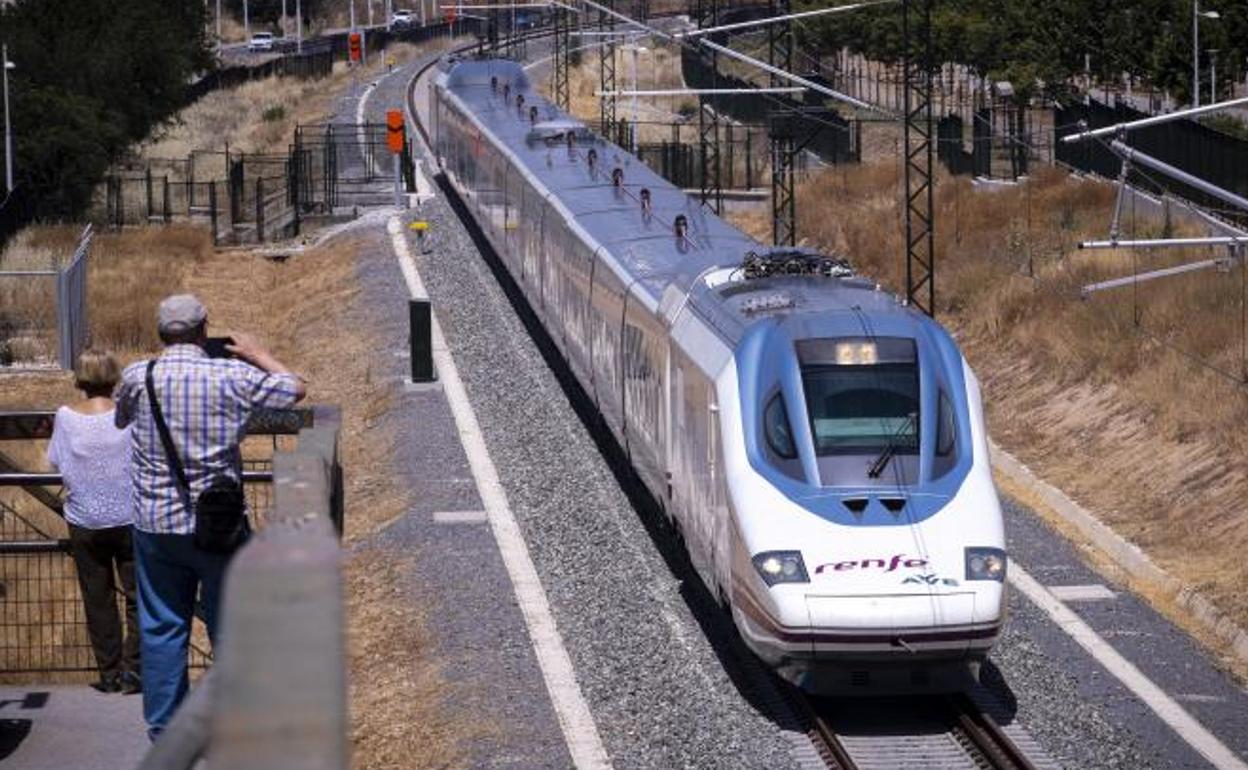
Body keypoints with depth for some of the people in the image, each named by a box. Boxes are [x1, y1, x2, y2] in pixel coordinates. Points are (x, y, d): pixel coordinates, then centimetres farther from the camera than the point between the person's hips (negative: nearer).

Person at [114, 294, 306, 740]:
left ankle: (164, 726, 17)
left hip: (156, 525, 2)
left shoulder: (137, 377, -6)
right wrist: (258, 355, 18)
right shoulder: (232, 376, -11)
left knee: (161, 626, 11)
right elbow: (295, 389, 3)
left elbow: (120, 419, 17)